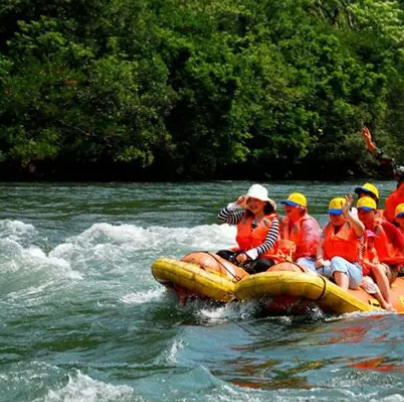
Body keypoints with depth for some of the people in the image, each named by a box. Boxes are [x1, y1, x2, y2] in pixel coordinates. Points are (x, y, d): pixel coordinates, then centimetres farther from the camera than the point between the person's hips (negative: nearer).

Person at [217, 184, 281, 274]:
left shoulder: (272, 221, -4)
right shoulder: (243, 216, 10)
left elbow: (268, 245, -15)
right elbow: (221, 218, 5)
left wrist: (248, 255, -27)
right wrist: (236, 205, -5)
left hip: (265, 257, -5)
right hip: (243, 254, 5)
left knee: (264, 264, -38)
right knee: (221, 254, -19)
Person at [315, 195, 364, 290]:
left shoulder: (352, 226, 5)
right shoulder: (328, 228, 22)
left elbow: (361, 229, -21)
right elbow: (321, 246, 10)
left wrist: (347, 214, -37)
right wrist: (320, 259, -12)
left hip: (353, 270, -5)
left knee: (337, 261, -36)